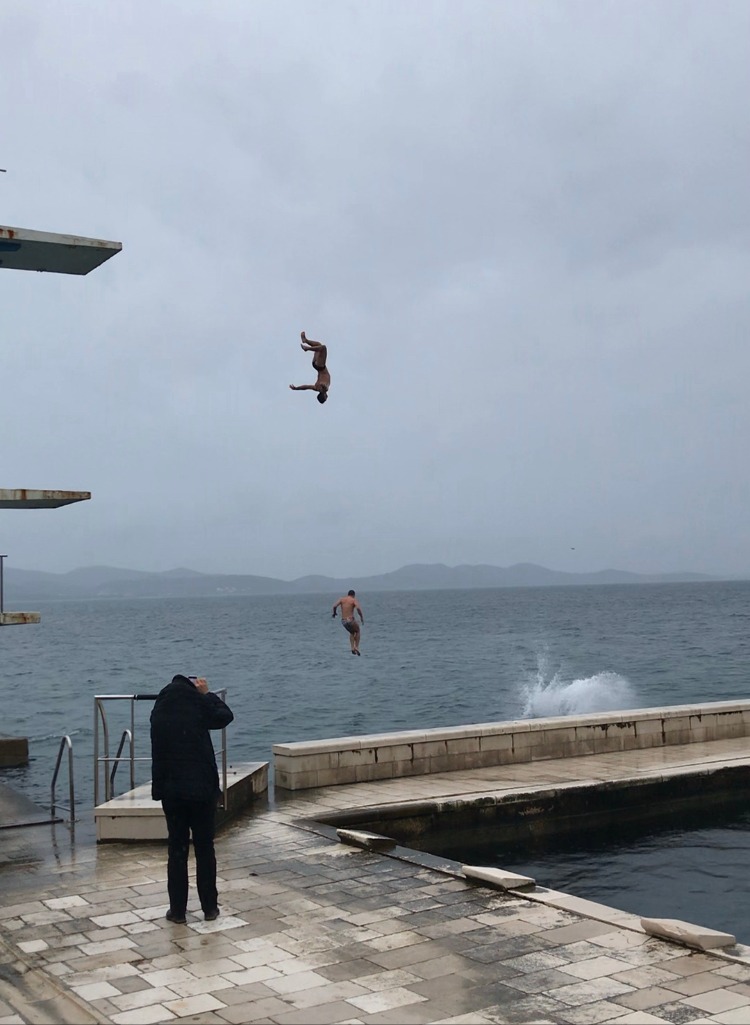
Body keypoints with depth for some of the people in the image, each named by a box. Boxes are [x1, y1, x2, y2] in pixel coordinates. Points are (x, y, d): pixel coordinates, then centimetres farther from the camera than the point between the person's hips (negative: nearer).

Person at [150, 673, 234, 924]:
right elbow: (225, 716, 7)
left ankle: (177, 910, 10)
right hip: (202, 789, -2)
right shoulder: (198, 704, -8)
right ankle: (209, 908, 14)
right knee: (205, 849, 8)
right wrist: (207, 694, 12)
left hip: (171, 791, 3)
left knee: (177, 850, 8)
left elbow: (159, 751, 14)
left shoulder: (159, 711, 3)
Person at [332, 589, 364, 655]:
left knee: (352, 633, 29)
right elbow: (358, 608, -19)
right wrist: (362, 617, -10)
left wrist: (334, 613, 14)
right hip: (350, 620, -4)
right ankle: (356, 647, 14)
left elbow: (335, 606, -5)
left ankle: (353, 648, 15)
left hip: (343, 621, 4)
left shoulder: (342, 599, 9)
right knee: (358, 631, 25)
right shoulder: (354, 600, -1)